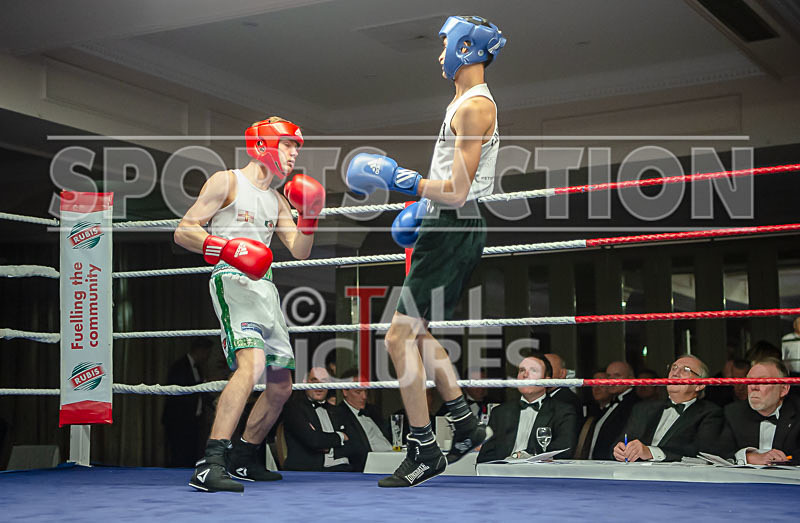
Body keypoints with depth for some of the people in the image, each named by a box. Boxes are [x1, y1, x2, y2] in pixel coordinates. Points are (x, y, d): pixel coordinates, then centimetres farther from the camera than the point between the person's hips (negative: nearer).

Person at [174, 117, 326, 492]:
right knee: (252, 363, -32)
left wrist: (309, 215, 3)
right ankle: (210, 464, -37)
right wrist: (224, 247, -21)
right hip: (232, 279, -9)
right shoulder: (227, 181, 2)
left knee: (281, 386, 11)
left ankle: (242, 459, 28)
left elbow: (299, 251, 19)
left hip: (264, 285, 9)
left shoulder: (278, 201, 23)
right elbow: (183, 232, -4)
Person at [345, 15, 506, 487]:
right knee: (416, 332, 19)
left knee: (401, 337, -11)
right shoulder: (466, 102, 19)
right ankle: (466, 424, 25)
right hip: (448, 225, 11)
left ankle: (425, 452, -4)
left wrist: (399, 179, -16)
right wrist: (424, 209, 26)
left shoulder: (476, 106, -15)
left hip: (455, 231, -11)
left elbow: (458, 191, -21)